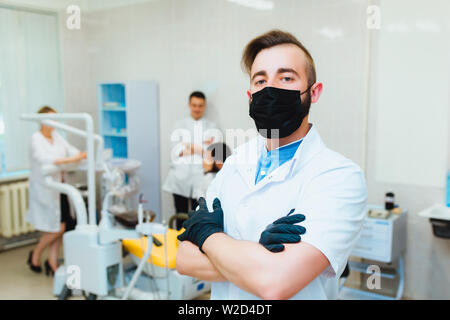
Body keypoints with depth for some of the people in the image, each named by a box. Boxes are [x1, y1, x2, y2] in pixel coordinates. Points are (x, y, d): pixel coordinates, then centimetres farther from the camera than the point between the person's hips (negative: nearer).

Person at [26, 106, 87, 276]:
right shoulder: (36, 139, -12)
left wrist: (82, 155, -23)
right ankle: (35, 254, 19)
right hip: (43, 188, -7)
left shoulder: (57, 136, 8)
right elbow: (44, 159, -29)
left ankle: (52, 262, 21)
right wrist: (70, 159, -37)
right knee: (58, 228, -6)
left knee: (61, 226, 7)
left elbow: (70, 149, -1)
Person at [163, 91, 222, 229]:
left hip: (201, 176, -1)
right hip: (181, 175, 1)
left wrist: (191, 146, -6)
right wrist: (202, 147, -7)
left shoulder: (212, 127, 11)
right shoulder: (180, 125, 14)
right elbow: (176, 151, 1)